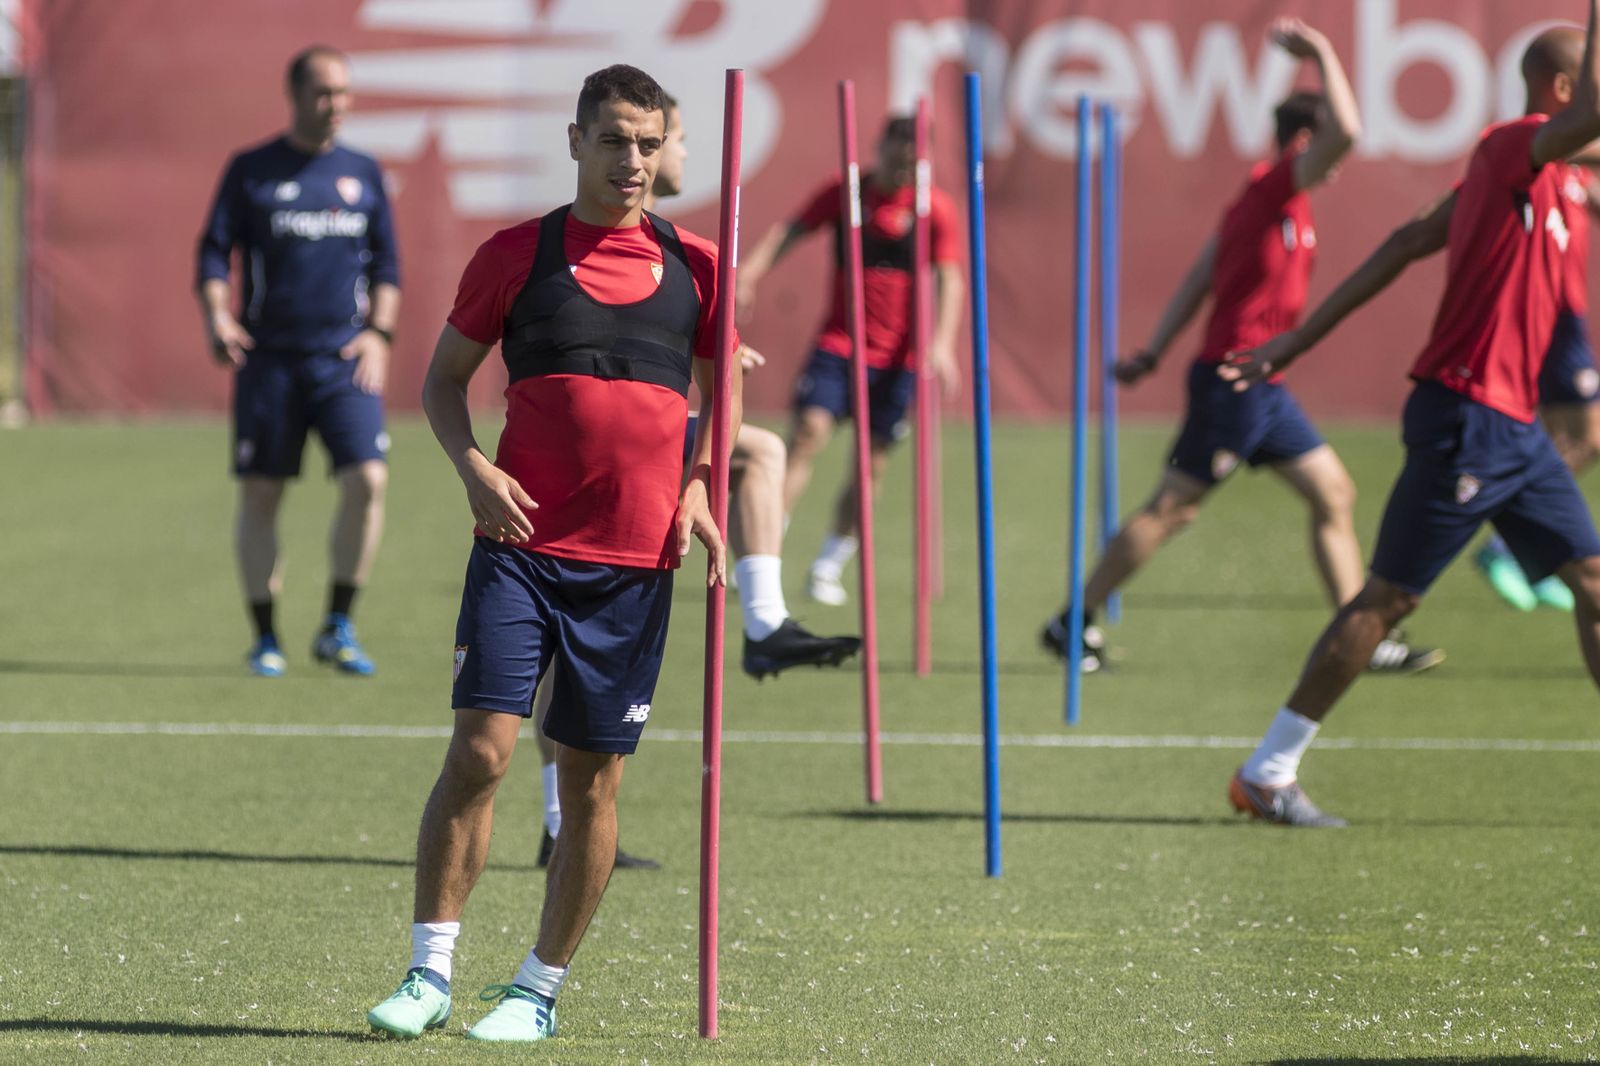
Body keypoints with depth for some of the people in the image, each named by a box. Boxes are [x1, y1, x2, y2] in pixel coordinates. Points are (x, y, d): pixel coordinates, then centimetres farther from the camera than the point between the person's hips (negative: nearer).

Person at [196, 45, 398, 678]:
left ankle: (338, 629, -1)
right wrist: (216, 318, -14)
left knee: (367, 480, -15)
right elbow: (215, 252, 3)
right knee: (259, 495, 0)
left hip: (344, 358, 1)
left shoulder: (363, 174, 11)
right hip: (269, 358, -1)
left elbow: (385, 263, 15)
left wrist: (379, 332, 1)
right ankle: (266, 639, 12)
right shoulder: (252, 171, 4)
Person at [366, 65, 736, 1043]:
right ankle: (431, 973, -5)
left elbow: (722, 395, 18)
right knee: (480, 748, -13)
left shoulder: (694, 265, 7)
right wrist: (473, 466, -6)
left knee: (593, 781, 4)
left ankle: (540, 990, 15)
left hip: (636, 559, 2)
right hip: (522, 545, -2)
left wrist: (701, 490, 2)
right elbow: (445, 376, 12)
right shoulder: (517, 255, 3)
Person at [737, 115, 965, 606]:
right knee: (807, 432, -17)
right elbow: (792, 230, -4)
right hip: (838, 342, -1)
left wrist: (941, 343, -19)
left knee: (871, 462, 3)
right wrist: (749, 271, -22)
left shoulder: (935, 207, -2)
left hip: (896, 357, 1)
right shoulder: (844, 192, 0)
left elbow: (949, 279, -5)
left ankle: (828, 566, 19)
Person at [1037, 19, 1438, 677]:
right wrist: (1323, 55, -18)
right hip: (1235, 375, -10)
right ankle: (1074, 623, 6)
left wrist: (1153, 354, 15)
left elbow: (1198, 281, 16)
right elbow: (1344, 131, -27)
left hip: (1258, 384, 10)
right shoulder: (1275, 189, -13)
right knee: (1172, 509, -3)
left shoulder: (1254, 201, 15)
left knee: (1333, 495, 8)